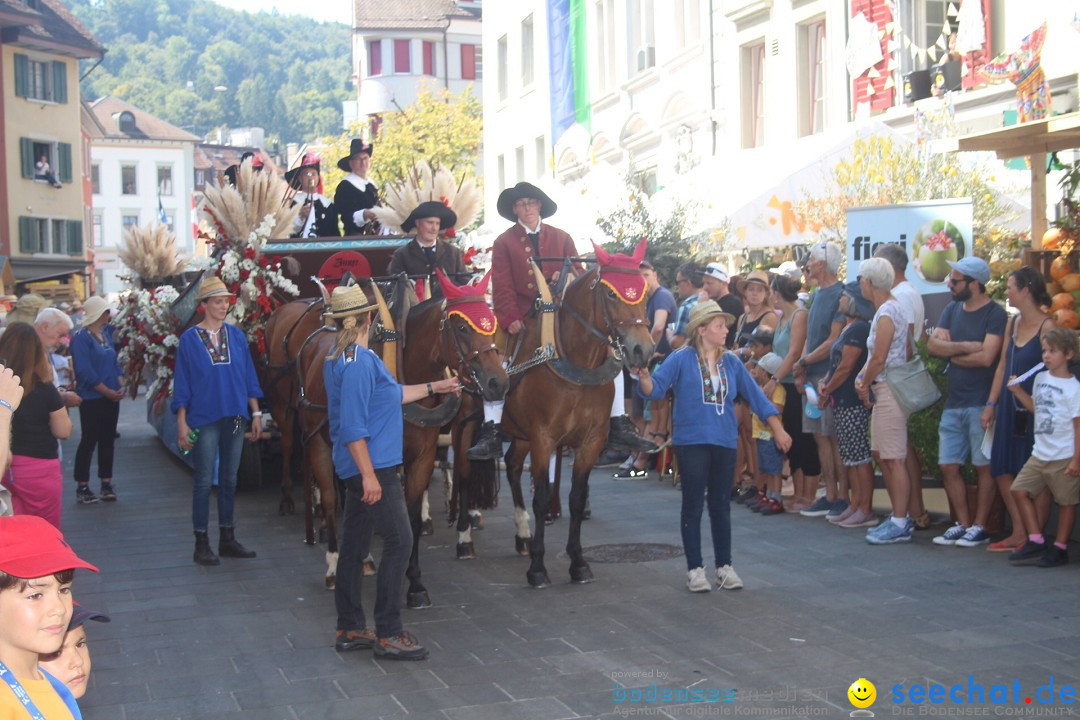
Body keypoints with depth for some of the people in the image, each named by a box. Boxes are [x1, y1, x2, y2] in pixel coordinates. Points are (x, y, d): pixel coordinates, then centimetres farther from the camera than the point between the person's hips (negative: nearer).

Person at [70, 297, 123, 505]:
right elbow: (85, 371, -18)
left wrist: (121, 386, -3)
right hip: (91, 398, -7)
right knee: (89, 440, -3)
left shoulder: (106, 333, 11)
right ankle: (82, 486, 5)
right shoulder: (81, 337, -12)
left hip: (111, 396, 7)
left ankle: (106, 484, 14)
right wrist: (108, 392, -16)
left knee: (107, 439, 9)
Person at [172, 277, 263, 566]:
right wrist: (182, 423, -7)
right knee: (204, 481, 1)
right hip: (204, 420, -4)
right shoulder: (189, 339, -4)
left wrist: (256, 413, 7)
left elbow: (249, 377, 10)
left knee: (229, 480, 11)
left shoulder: (237, 336, 6)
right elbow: (182, 384, -3)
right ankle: (201, 544, 8)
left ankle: (228, 539, 21)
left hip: (235, 418, 4)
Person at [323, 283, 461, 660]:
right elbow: (352, 426, -23)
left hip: (364, 468, 10)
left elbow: (392, 394, 25)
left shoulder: (341, 359, 13)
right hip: (372, 466, -10)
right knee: (399, 541, -6)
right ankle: (388, 634, -3)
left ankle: (349, 629, 20)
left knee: (354, 544, 13)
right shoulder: (359, 362, -18)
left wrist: (433, 387, 32)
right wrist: (369, 475, -24)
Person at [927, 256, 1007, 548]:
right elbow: (933, 345, 1)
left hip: (981, 402, -7)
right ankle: (963, 524, 16)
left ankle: (979, 527, 8)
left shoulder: (995, 314, -9)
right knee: (948, 466, 6)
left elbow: (986, 357, -19)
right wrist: (965, 346, -13)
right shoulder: (952, 310, 13)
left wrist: (953, 355, -5)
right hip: (954, 402, 7)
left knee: (983, 466, 1)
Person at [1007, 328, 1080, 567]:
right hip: (1040, 453, 7)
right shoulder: (1041, 378, 9)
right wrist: (1018, 391, 9)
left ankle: (1060, 547, 15)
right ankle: (1036, 541, 8)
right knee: (1020, 490, 1)